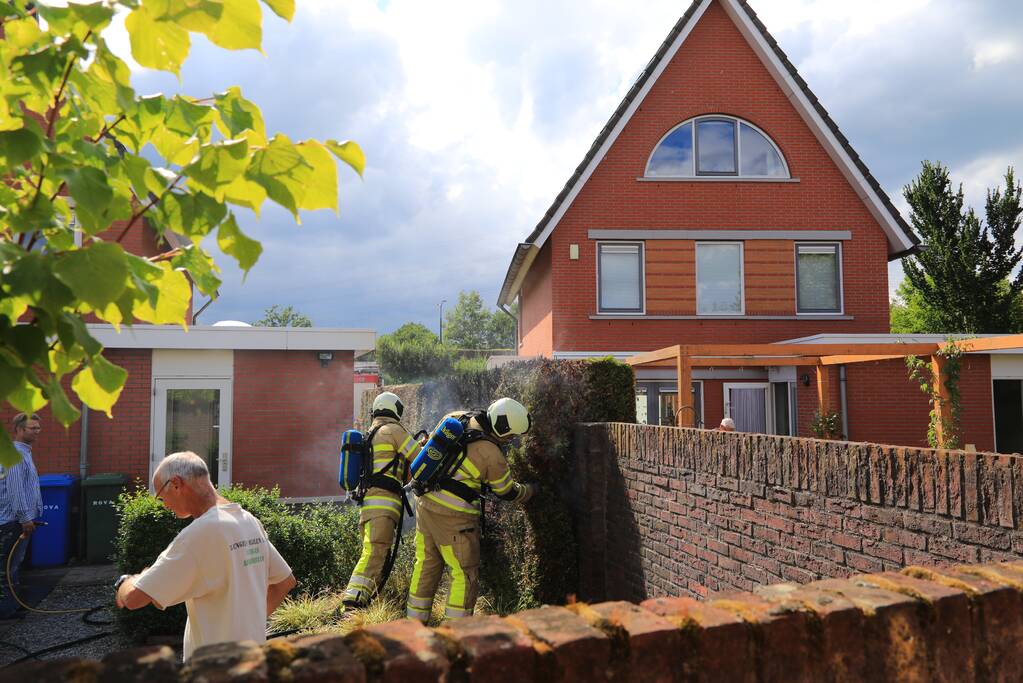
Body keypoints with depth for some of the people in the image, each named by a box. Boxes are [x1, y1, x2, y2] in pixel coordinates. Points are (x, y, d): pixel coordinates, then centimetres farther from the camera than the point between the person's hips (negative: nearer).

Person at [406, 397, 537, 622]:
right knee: (465, 575, 5)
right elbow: (508, 492, 0)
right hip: (454, 517, -8)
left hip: (425, 503, 8)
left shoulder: (455, 418, 1)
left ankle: (415, 622, 30)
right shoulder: (493, 456, -17)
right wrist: (532, 490, 19)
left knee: (427, 566, 19)